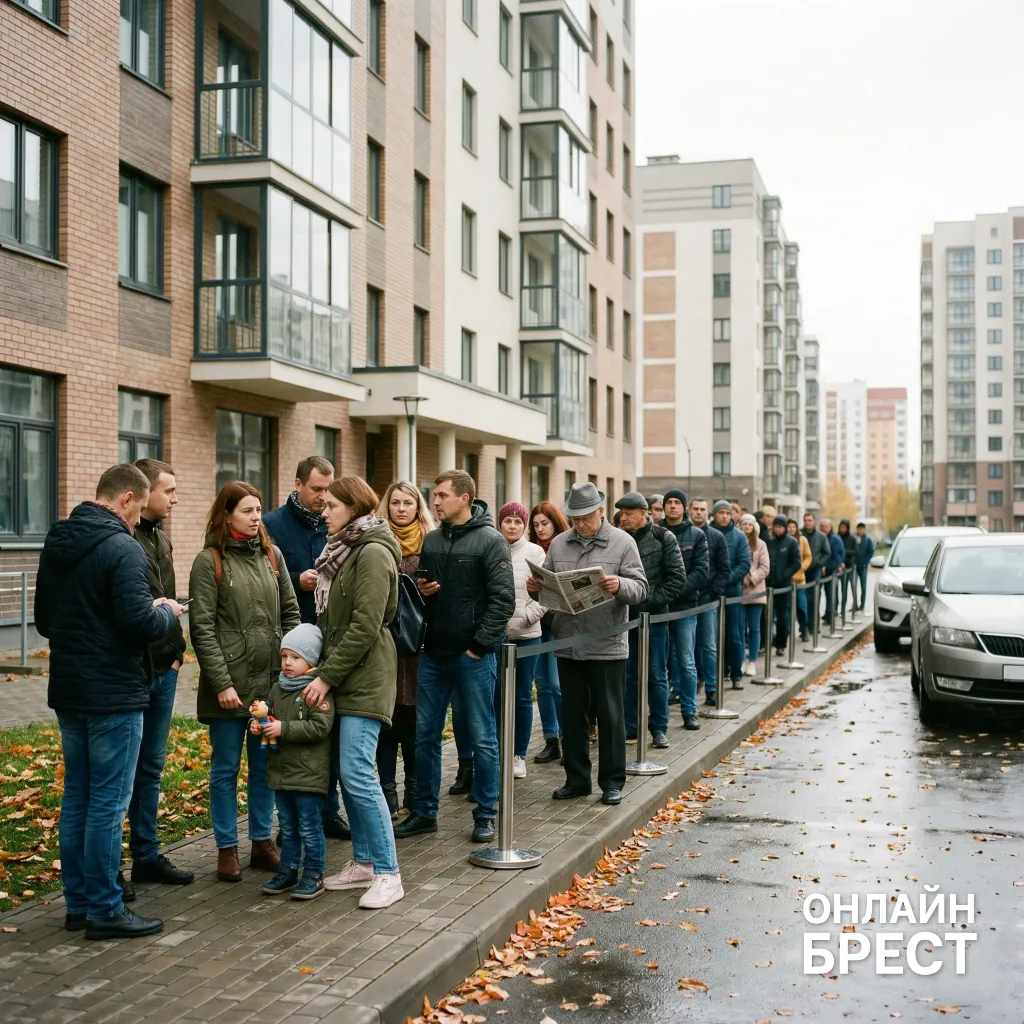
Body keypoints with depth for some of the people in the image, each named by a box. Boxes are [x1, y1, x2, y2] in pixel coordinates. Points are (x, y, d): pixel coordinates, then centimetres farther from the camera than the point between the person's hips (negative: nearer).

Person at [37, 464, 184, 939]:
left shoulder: (55, 544, 9)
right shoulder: (121, 549, -17)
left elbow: (44, 620, 17)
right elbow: (140, 624, -23)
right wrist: (168, 613, -3)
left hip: (67, 691, 8)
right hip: (113, 694, -8)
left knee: (76, 797, 14)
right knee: (108, 801, -1)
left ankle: (78, 902, 22)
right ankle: (105, 910, 6)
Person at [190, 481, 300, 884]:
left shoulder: (272, 555, 8)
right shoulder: (209, 561, -6)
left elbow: (290, 614, 12)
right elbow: (202, 628, -10)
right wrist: (222, 683, -14)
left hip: (272, 680, 4)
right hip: (229, 683, -4)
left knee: (265, 765, 12)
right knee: (226, 768, 6)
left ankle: (262, 841, 24)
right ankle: (227, 848, 17)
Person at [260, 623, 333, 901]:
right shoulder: (277, 688, 10)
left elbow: (321, 726, -23)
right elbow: (270, 715, 23)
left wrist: (284, 729, -24)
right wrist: (258, 726, 0)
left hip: (308, 773, -7)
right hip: (280, 771, 7)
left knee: (310, 828, 1)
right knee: (287, 827, 18)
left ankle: (314, 875, 11)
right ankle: (288, 871, 28)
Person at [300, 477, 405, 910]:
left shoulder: (373, 553, -13)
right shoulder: (341, 551, 17)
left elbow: (364, 626, -19)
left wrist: (327, 676, -17)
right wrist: (323, 670, 11)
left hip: (364, 678, -9)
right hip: (342, 679, 9)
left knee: (357, 773, -12)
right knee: (347, 772, 10)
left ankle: (387, 873, -5)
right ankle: (363, 863, 19)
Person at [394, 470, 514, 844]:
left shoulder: (490, 541, -7)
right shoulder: (431, 540, 10)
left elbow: (503, 598, -12)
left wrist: (481, 645, -15)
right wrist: (419, 590, -2)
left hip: (473, 657, -6)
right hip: (433, 654, 6)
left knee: (483, 738, 4)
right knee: (425, 735, 10)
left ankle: (485, 814, 16)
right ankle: (424, 812, 22)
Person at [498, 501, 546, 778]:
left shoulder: (535, 552, 0)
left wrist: (523, 618, -13)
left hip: (526, 635, 0)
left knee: (522, 698, 8)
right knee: (496, 696, 6)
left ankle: (519, 755, 18)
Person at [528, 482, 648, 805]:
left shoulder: (622, 542, -2)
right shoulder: (559, 544, 9)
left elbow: (641, 588, -7)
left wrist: (619, 586, -27)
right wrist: (536, 587, -9)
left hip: (607, 646, -4)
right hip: (567, 645, 4)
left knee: (609, 715, 3)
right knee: (572, 715, 11)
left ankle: (612, 782, 15)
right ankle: (577, 779, 23)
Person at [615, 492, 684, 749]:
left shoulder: (663, 538, -4)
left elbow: (677, 579, -6)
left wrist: (651, 600, -12)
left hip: (654, 617, -3)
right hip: (625, 616, 3)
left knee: (656, 676, 4)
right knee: (628, 674, 9)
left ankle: (659, 728, 13)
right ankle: (630, 727, 19)